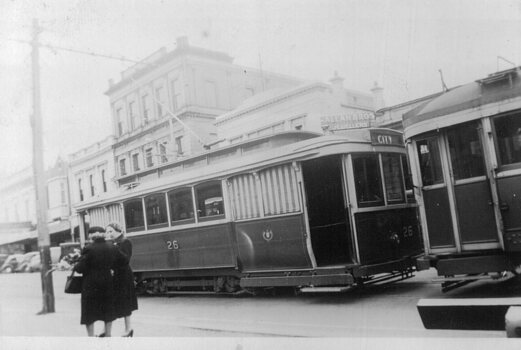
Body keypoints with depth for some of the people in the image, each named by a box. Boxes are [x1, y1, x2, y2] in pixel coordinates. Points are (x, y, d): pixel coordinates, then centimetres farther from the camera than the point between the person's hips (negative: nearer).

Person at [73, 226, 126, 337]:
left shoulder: (88, 249, -15)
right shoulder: (112, 248, 2)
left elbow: (81, 267, -15)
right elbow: (123, 261, 9)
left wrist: (74, 266, 6)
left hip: (91, 284, -5)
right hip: (107, 282, 5)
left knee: (89, 311, 6)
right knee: (108, 309, 16)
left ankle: (91, 337, 8)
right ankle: (108, 334, 23)